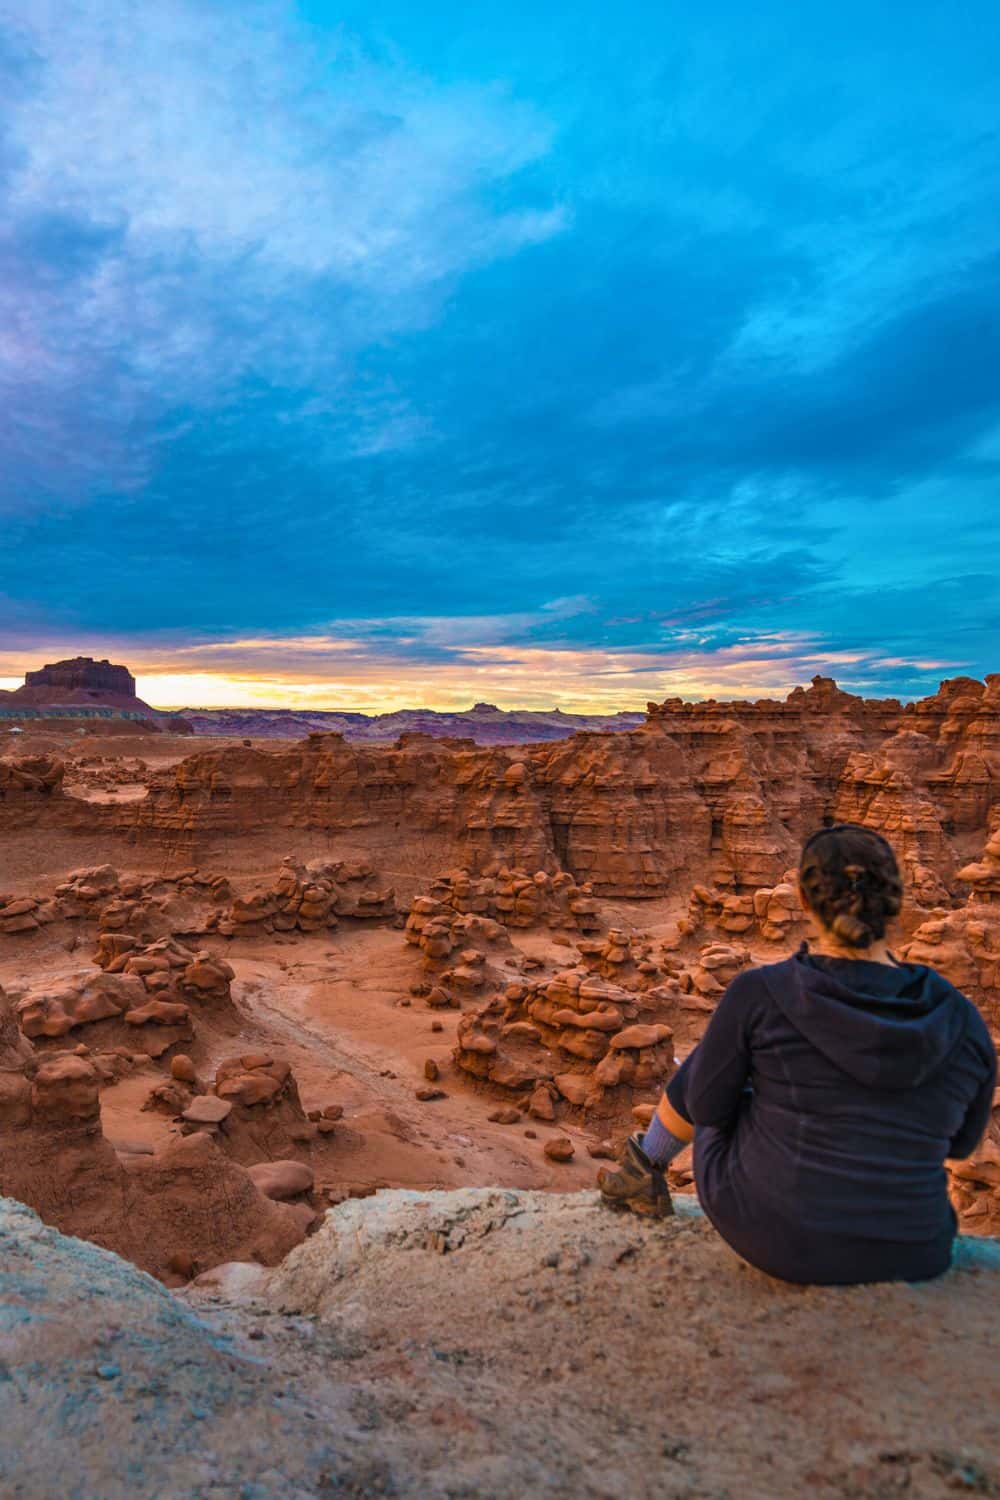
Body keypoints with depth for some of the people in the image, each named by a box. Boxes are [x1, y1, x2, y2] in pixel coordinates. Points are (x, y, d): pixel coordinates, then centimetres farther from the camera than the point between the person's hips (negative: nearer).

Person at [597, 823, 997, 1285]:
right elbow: (960, 1139, 8)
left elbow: (706, 1107, -5)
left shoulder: (759, 992, -18)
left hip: (767, 1232, -2)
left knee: (712, 1067, 23)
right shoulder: (962, 1021, -9)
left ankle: (645, 1171, 44)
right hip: (905, 1254, 3)